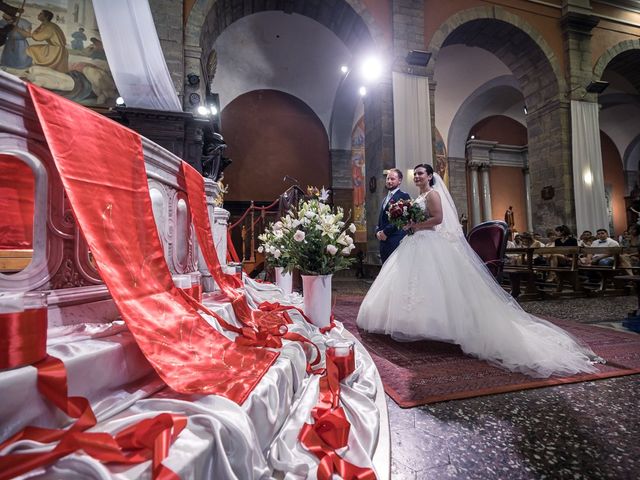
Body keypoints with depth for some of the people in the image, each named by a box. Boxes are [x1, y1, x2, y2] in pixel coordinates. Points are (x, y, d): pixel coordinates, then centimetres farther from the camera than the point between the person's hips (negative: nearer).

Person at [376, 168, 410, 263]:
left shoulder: (403, 196, -4)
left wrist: (385, 232, -13)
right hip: (383, 241, 8)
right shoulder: (385, 199, 22)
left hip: (396, 241, -8)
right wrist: (377, 232, 3)